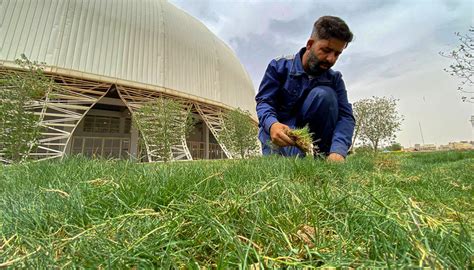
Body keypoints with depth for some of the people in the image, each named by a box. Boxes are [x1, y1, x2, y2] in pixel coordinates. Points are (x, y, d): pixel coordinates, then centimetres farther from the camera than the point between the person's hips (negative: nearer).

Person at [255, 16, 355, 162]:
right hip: (277, 130, -3)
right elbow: (263, 102, -13)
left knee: (324, 94, -24)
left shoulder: (334, 79, -1)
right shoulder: (279, 66, -6)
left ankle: (321, 157, -17)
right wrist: (272, 125, -38)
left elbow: (345, 116, -13)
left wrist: (338, 151, -34)